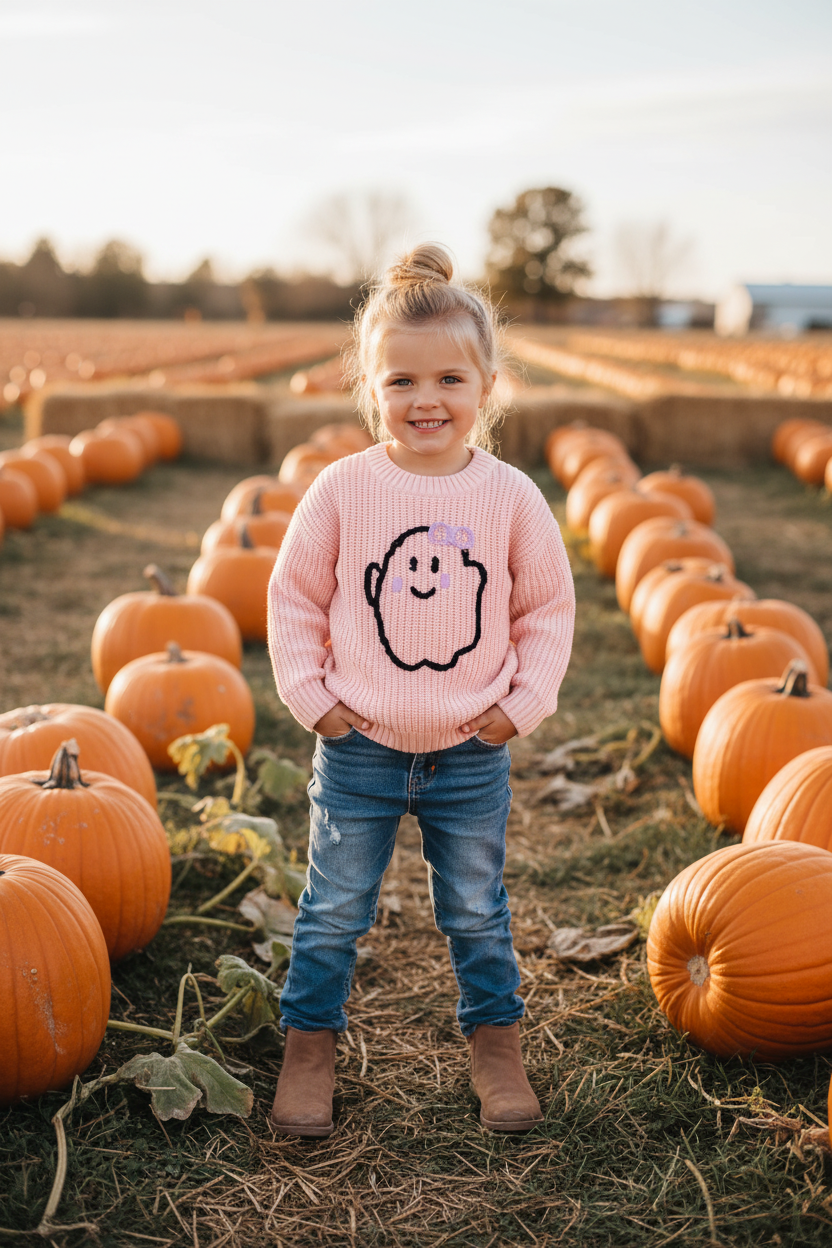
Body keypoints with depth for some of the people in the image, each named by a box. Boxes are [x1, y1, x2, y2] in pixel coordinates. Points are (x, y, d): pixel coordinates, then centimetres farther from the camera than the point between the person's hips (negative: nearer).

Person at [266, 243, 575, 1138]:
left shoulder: (510, 496, -5)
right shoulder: (342, 490, -8)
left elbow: (548, 606, 5)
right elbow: (295, 594, 2)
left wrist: (523, 702, -2)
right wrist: (310, 693, -4)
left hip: (473, 754, 1)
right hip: (359, 747, 0)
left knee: (477, 912, 16)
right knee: (333, 911, 11)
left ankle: (495, 1045, 36)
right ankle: (309, 1047, 31)